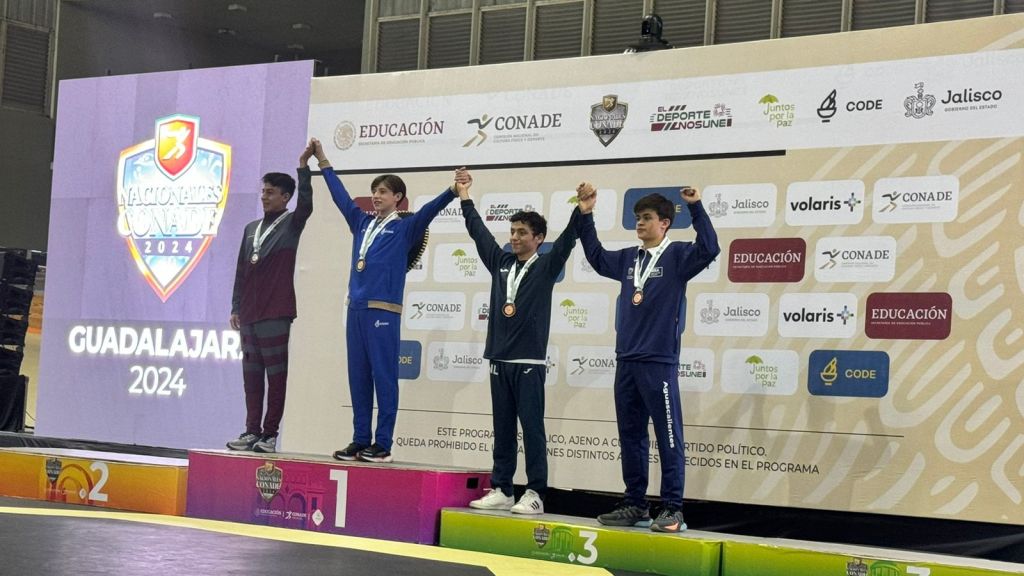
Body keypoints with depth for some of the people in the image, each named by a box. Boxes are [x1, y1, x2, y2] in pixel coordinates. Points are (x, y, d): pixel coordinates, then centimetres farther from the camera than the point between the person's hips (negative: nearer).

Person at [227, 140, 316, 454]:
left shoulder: (291, 224, 2)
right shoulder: (251, 228, 18)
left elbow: (305, 205, -21)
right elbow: (241, 271, 20)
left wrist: (303, 167, -25)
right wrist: (236, 307, 15)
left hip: (275, 313, -6)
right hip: (249, 313, 6)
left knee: (276, 374, -4)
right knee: (251, 374, 7)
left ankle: (270, 434, -2)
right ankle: (252, 431, 12)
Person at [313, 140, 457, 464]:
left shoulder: (404, 228, 3)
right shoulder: (363, 224, 17)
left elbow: (430, 210, -12)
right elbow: (340, 196, 27)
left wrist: (454, 191, -27)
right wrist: (323, 163, 35)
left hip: (383, 312, -6)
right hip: (356, 309, 6)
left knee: (384, 377, -5)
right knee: (358, 378, 6)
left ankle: (382, 445, -4)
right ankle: (360, 441, 11)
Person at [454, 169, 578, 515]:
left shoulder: (545, 267, 1)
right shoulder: (501, 263, 13)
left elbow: (566, 242, -13)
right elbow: (479, 232, 20)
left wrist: (580, 213, -27)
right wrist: (465, 197, 22)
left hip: (529, 363, -5)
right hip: (499, 360, 5)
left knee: (532, 428, -3)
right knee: (502, 429, 8)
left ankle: (534, 495, -2)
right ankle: (501, 491, 12)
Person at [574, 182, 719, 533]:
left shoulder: (677, 255, -3)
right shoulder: (628, 258, 14)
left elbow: (709, 249, -20)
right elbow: (596, 257, 29)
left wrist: (696, 208, -24)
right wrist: (585, 216, 22)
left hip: (659, 363, -7)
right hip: (626, 361, 7)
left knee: (668, 437, -4)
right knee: (630, 435, 11)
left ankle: (672, 510, -2)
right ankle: (634, 504, 19)